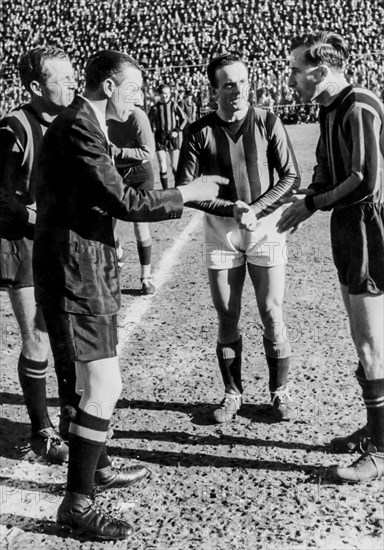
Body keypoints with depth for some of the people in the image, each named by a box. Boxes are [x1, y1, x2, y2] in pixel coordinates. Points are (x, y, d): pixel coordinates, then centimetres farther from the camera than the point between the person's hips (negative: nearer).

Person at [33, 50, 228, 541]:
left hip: (87, 270, 11)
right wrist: (187, 193, -8)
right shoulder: (78, 130, -17)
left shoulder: (83, 126, 16)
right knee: (103, 389, -7)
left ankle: (96, 469, 37)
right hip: (76, 276, -11)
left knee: (98, 382, 20)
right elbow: (125, 204, -21)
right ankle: (76, 504, 5)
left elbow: (110, 202, 18)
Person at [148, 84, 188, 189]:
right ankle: (165, 190, 5)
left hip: (173, 137, -1)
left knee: (175, 166, 0)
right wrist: (154, 131, 1)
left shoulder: (173, 105, -1)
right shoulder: (155, 108, 1)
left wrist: (177, 131, -4)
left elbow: (184, 119, 5)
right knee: (162, 167, -2)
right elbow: (149, 122, 15)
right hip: (160, 138, 1)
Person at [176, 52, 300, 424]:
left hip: (265, 229, -1)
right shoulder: (199, 132, -3)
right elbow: (184, 189, -5)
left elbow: (290, 177, -2)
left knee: (272, 315, 1)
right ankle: (232, 393, 22)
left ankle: (279, 391, 18)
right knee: (226, 318, 6)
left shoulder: (267, 123, -2)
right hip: (220, 232, 1)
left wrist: (256, 209, -15)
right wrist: (230, 209, -17)